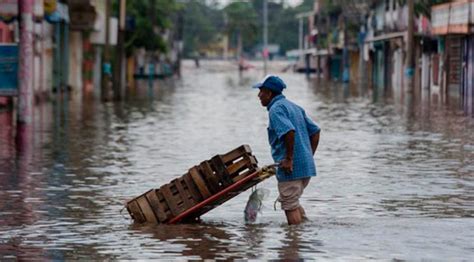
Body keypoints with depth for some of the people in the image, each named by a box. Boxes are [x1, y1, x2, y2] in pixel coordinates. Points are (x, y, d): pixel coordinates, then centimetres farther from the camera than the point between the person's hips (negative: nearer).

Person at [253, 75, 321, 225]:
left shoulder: (276, 109, -10)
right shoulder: (294, 106, 19)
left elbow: (289, 131, -27)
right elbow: (315, 131, 18)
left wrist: (289, 159, -22)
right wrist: (309, 156, 17)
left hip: (291, 168, -9)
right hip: (307, 166, 9)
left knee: (290, 205, -1)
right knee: (293, 201, 23)